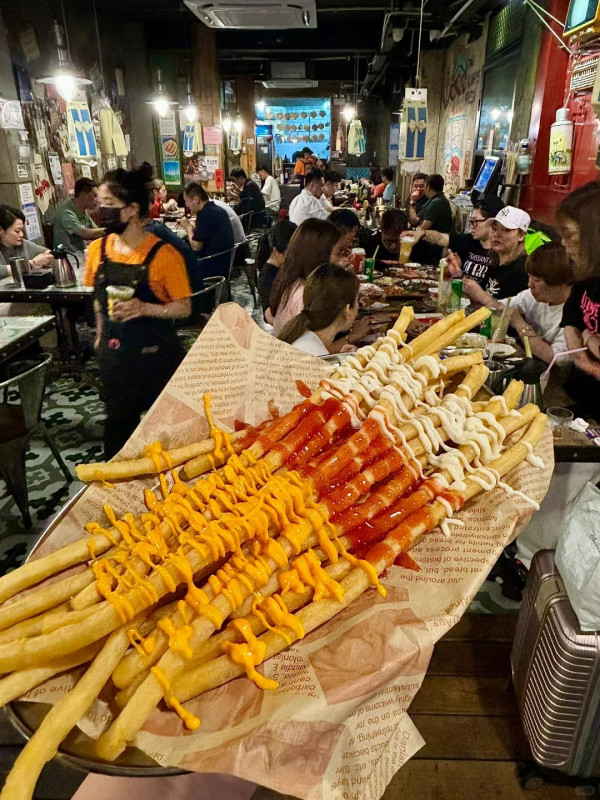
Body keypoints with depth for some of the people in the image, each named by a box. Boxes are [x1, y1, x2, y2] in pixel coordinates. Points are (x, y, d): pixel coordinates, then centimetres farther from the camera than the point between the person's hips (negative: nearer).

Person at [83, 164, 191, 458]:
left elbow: (184, 307, -14)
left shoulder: (163, 254, -16)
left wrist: (144, 308, -27)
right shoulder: (98, 249, 0)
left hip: (156, 355, -4)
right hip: (114, 354, 5)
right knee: (119, 421, 19)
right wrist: (101, 334, 15)